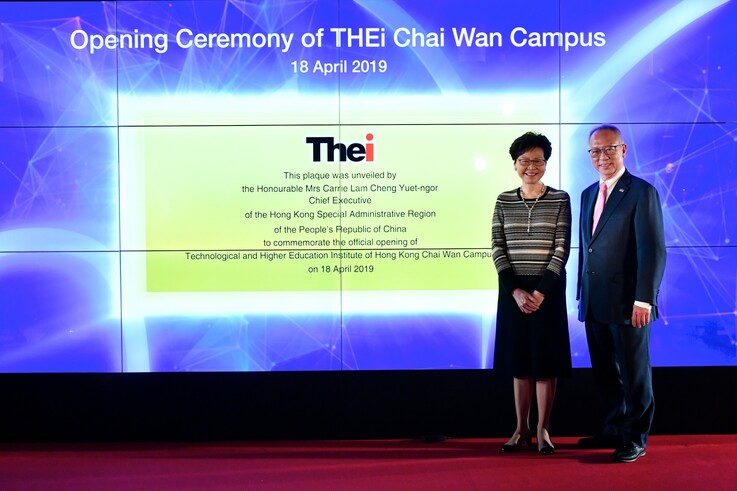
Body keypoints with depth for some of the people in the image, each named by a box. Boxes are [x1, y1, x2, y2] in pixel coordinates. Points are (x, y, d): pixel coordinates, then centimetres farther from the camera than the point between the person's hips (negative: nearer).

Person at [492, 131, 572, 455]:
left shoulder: (560, 199, -1)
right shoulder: (504, 201, 5)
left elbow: (562, 248, -6)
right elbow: (497, 248, 0)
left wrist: (541, 291, -14)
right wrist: (516, 290, -10)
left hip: (548, 290, -2)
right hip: (513, 291, 2)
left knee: (545, 361, 2)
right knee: (519, 361, 8)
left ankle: (543, 430, 13)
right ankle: (521, 429, 16)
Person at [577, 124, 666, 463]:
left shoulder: (642, 192, -7)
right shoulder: (589, 194, 15)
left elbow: (653, 251, -13)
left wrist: (643, 299, -18)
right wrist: (583, 295, 16)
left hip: (627, 304, -7)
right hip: (594, 305, 7)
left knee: (634, 373, 4)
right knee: (605, 373, 14)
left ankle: (636, 439, 15)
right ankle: (613, 431, 27)